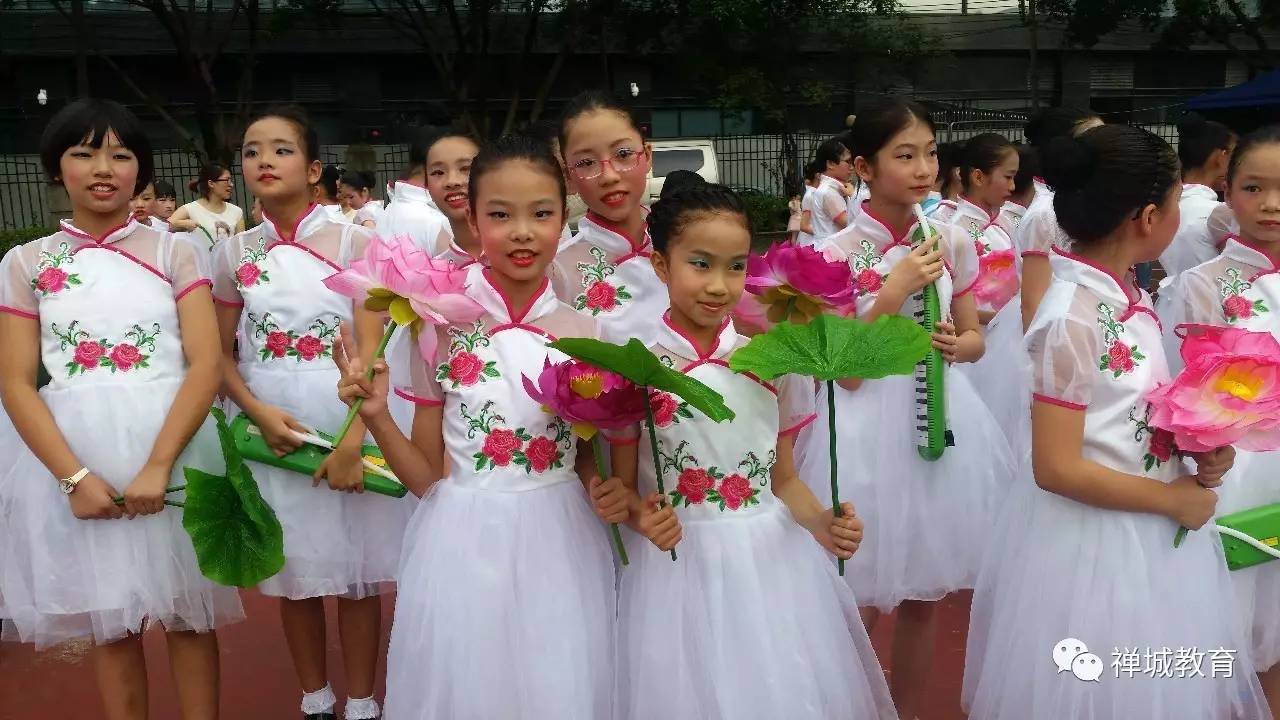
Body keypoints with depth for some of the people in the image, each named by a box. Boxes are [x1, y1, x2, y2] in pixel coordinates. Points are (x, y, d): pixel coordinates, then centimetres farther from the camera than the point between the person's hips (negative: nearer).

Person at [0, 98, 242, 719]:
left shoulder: (173, 252, 3)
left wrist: (157, 465, -16)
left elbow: (205, 364, -6)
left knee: (187, 613, 8)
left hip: (172, 447, -1)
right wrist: (75, 476, -13)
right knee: (109, 622, 11)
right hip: (75, 459, 1)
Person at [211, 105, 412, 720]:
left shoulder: (351, 241, -5)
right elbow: (222, 354, 6)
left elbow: (371, 347, -10)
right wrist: (259, 413, -13)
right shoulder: (234, 254, 4)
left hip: (348, 421, -2)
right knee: (295, 571, 13)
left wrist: (353, 439, -19)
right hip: (273, 427, 3)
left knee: (356, 569, 7)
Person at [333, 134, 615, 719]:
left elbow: (588, 461, 9)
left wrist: (609, 487, -10)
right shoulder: (440, 325, -6)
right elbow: (427, 478, -1)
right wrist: (376, 415, -15)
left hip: (559, 545, 1)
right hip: (466, 549, -1)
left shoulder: (584, 330, -2)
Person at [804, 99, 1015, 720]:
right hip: (871, 425, -4)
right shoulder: (838, 253, -12)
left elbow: (976, 339, 10)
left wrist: (953, 343, -13)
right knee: (864, 603, 5)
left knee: (925, 595, 15)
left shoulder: (952, 241, 1)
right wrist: (895, 290, -22)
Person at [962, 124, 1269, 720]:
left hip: (1147, 530, 8)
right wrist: (1173, 499, -15)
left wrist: (1199, 446, -3)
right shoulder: (1072, 318, -25)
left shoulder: (1125, 291, 1)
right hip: (1094, 537, -8)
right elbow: (1057, 470, -25)